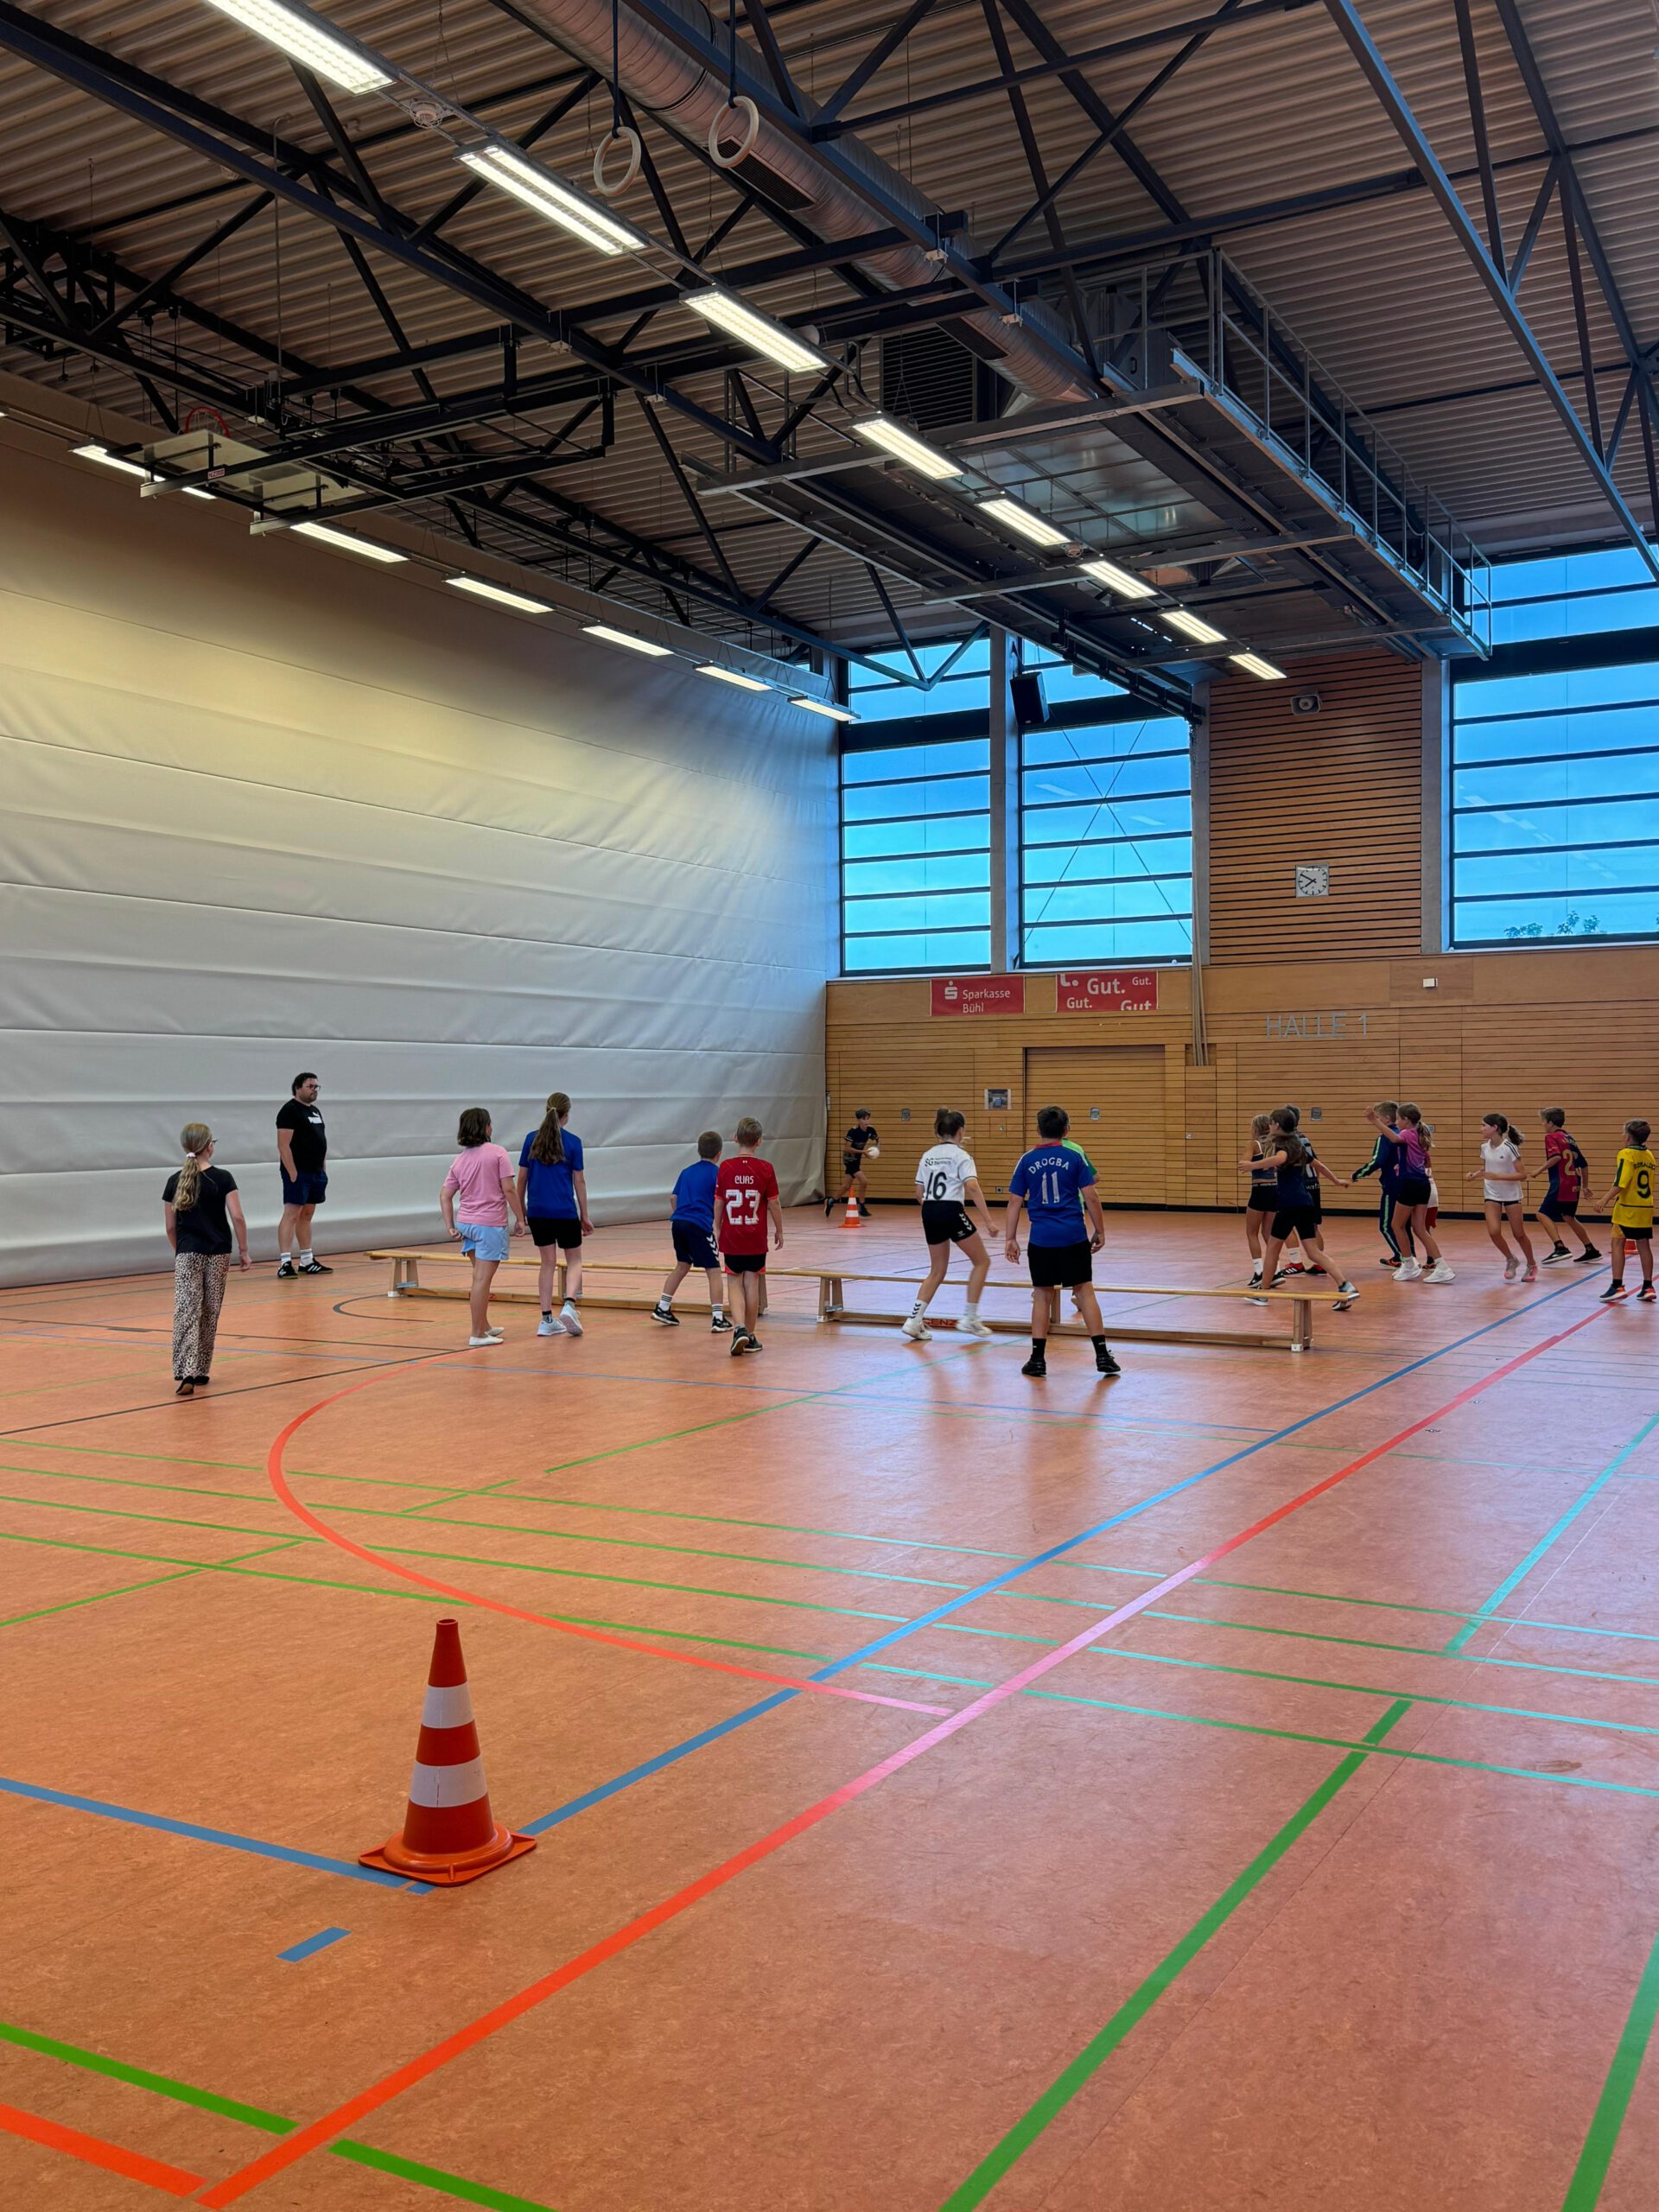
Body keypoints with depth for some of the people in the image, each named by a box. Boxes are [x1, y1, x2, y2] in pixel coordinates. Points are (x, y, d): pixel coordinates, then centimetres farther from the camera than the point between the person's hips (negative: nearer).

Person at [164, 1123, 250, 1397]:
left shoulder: (175, 1181, 1)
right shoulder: (223, 1178, -5)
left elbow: (170, 1227, 5)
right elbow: (237, 1217, -9)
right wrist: (244, 1251, -1)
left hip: (187, 1254, 0)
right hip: (218, 1254, 0)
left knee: (187, 1312, -5)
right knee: (209, 1314, 11)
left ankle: (187, 1373, -20)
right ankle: (200, 1372, 19)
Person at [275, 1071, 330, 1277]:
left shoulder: (314, 1110, 17)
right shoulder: (290, 1111, -11)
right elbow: (283, 1145, -17)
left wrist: (323, 1168, 16)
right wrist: (292, 1173, -21)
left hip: (316, 1172, 9)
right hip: (298, 1173, -9)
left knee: (306, 1216, 13)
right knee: (291, 1214, -10)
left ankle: (307, 1261, 19)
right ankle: (285, 1263, -12)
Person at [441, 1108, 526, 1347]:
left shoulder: (459, 1160, 7)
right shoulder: (497, 1153, -9)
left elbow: (445, 1196, 5)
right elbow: (509, 1189, -13)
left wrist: (450, 1226, 8)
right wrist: (520, 1218, -6)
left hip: (466, 1224, 6)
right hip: (490, 1224, -6)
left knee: (480, 1277, 21)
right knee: (482, 1280, -4)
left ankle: (484, 1326, 30)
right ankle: (477, 1335, -1)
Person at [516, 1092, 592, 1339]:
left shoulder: (532, 1139, 3)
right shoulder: (572, 1141, -5)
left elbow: (522, 1178, 5)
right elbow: (579, 1181, -3)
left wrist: (521, 1210, 16)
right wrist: (584, 1217, 4)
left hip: (537, 1212, 3)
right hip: (565, 1212, -3)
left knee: (548, 1263, 13)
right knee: (574, 1260, 11)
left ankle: (547, 1320, 10)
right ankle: (569, 1305, -14)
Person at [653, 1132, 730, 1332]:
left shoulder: (686, 1172, 16)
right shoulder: (717, 1173, -1)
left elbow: (674, 1198, 17)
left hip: (678, 1223, 6)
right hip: (700, 1225, -6)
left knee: (682, 1265, 24)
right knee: (713, 1271, -1)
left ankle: (662, 1308, 25)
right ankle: (717, 1318, -8)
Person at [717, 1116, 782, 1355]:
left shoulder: (725, 1168, -5)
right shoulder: (765, 1168, -8)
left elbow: (718, 1204, 1)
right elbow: (773, 1204, -4)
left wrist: (718, 1230, 15)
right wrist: (779, 1231, 10)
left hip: (731, 1237, 1)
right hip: (756, 1239, -1)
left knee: (736, 1284, 8)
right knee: (752, 1285, 8)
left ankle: (739, 1328, -13)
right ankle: (749, 1336, 15)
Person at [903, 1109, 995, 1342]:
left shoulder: (928, 1155, 13)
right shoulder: (961, 1155, -5)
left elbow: (919, 1191, 13)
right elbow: (972, 1187, -18)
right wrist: (988, 1219, -19)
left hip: (929, 1212, 6)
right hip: (952, 1211, -6)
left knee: (937, 1271, 17)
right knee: (982, 1261, 10)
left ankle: (914, 1321, 6)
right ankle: (969, 1319, 7)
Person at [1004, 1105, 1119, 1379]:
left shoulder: (1026, 1160, 3)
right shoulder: (1075, 1157, 0)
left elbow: (1015, 1202, 3)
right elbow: (1091, 1197, -2)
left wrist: (1010, 1238, 8)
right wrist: (1099, 1231, 7)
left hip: (1042, 1238, 1)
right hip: (1074, 1236, -1)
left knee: (1042, 1295, 8)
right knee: (1085, 1291, 5)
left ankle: (1038, 1359, 9)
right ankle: (1102, 1355, 3)